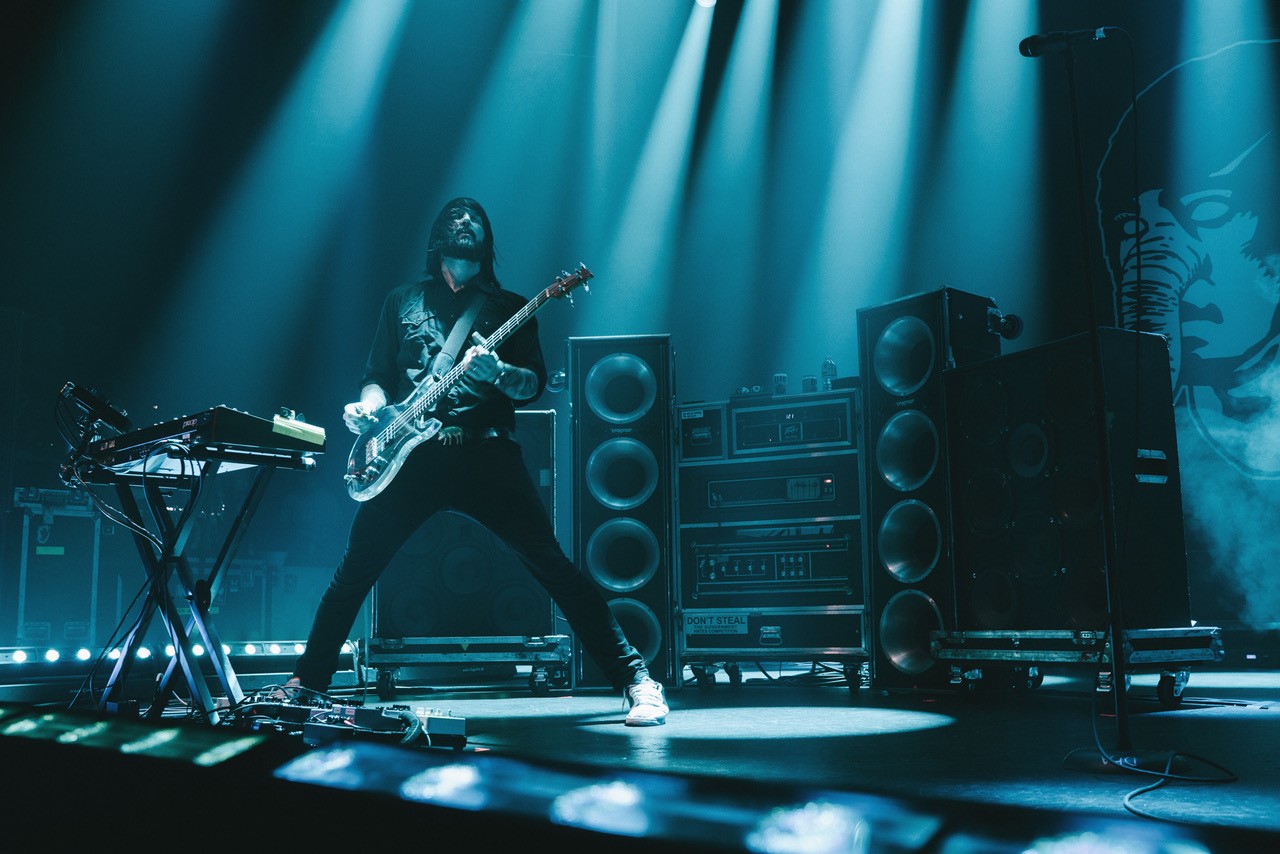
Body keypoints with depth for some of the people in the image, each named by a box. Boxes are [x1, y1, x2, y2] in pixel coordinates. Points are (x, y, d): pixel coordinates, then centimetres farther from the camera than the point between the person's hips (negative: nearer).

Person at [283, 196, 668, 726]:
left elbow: (533, 383, 3)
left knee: (551, 565, -11)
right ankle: (307, 681, 23)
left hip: (486, 452, -2)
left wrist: (496, 373, -19)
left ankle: (633, 678, -8)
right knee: (354, 572, 5)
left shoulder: (509, 306, 13)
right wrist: (367, 406, -6)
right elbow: (377, 376, 17)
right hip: (412, 454, 2)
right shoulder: (402, 302, 19)